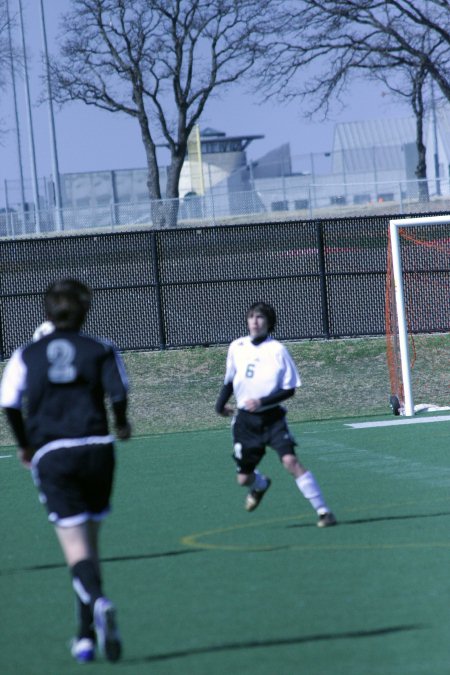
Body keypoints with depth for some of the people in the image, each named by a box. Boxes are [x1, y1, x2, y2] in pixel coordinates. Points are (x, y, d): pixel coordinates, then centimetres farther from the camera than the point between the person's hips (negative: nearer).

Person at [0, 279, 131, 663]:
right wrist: (121, 424, 11)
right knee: (89, 542, 15)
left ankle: (98, 602, -36)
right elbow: (118, 391, -9)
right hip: (96, 448, 1)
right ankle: (87, 636, 16)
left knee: (77, 548, -6)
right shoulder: (101, 350, 6)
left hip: (51, 455, -1)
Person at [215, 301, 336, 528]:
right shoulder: (236, 347, 2)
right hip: (245, 419, 4)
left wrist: (262, 402, -19)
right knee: (243, 478, 6)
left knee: (290, 460, -24)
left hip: (272, 417, -4)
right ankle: (260, 485, 45)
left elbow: (289, 389, -9)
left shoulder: (277, 350, -10)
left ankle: (322, 510, -19)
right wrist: (220, 404, 9)